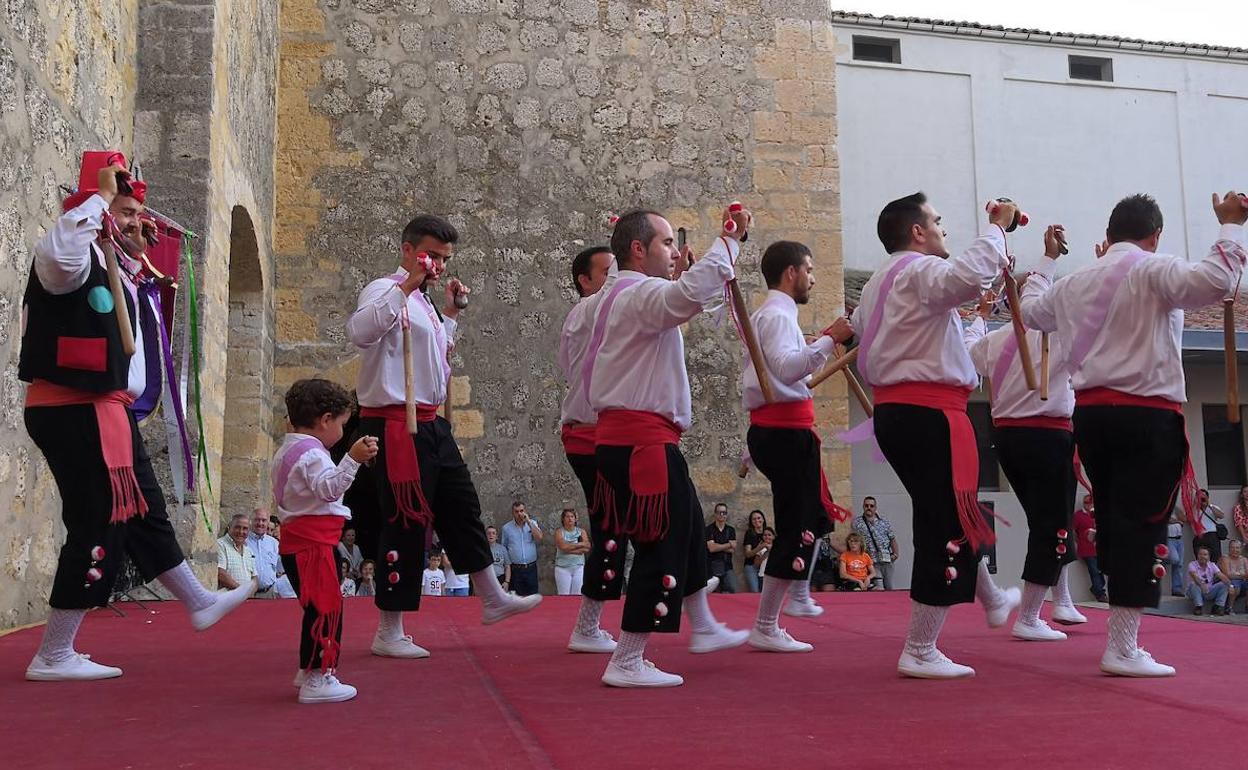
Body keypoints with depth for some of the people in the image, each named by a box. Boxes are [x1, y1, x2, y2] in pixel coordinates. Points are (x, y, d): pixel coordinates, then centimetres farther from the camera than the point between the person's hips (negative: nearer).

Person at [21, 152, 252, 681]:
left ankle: (199, 603, 36)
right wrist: (99, 196, -24)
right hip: (75, 414, -10)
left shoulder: (116, 269, 18)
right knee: (99, 527, -6)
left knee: (144, 514, 21)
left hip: (105, 412, 11)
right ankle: (52, 657, 4)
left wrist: (136, 257, 24)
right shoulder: (75, 260, -12)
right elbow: (56, 252, -38)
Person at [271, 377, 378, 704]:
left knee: (317, 608, 20)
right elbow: (329, 488, -30)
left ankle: (308, 670, 30)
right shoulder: (312, 453, -14)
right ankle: (317, 678, -6)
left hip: (296, 540, 11)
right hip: (314, 544, -11)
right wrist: (353, 458, -39)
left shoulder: (286, 450, 19)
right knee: (325, 609, -8)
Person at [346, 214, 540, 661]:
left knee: (462, 509, 17)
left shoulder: (421, 302, 19)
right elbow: (359, 331, -33)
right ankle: (388, 634, 6)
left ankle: (492, 599, 31)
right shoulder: (385, 291, -11)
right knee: (407, 522, -5)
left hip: (429, 424, 10)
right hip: (395, 426, -10)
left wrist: (450, 313, 23)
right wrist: (407, 285, -31)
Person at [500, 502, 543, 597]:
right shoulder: (506, 528, 4)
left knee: (532, 596, 2)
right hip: (515, 569, -1)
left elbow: (539, 538, -11)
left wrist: (528, 521, -12)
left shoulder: (532, 524, 6)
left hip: (531, 568, 1)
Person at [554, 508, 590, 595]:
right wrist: (581, 544, -8)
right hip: (563, 568, -2)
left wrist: (569, 549, -11)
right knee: (563, 596, -5)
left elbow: (586, 548, -5)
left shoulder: (581, 532, 8)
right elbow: (563, 546, -15)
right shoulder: (559, 532, 2)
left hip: (579, 567, 2)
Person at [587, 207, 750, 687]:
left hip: (622, 436, 11)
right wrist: (729, 241, -27)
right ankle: (626, 663, 0)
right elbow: (691, 293, -35)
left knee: (686, 531, 23)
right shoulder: (640, 293, -16)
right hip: (643, 441, -11)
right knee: (660, 546, -6)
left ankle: (703, 628, 38)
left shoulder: (623, 297, 20)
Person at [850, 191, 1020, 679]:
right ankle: (919, 653, 0)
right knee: (948, 525, -4)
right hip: (930, 413, -10)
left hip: (893, 412, 11)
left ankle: (992, 601, 48)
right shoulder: (920, 271, -12)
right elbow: (968, 276, -32)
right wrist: (997, 228, -16)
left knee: (950, 514, 27)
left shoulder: (879, 284, 18)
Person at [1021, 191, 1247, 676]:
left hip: (1090, 413, 7)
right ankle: (1122, 650, -5)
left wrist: (1047, 259, 44)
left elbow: (1031, 309, 32)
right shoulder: (1152, 270, -7)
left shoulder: (1074, 282, 13)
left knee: (1113, 521, 16)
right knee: (1142, 525, -4)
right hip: (1146, 413, -7)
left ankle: (1122, 636, 24)